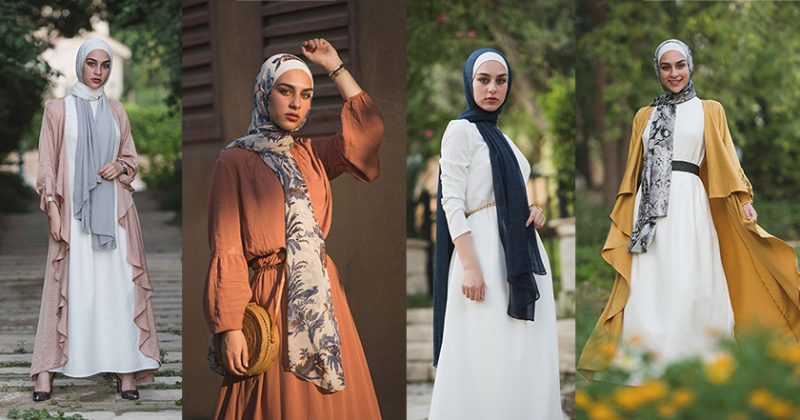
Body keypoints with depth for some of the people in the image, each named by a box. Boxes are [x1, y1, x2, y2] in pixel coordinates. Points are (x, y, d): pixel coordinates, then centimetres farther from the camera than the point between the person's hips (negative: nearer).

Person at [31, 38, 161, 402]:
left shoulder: (116, 112, 12)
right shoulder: (58, 109, 3)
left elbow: (131, 158, 19)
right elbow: (47, 165, 1)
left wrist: (120, 168, -4)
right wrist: (53, 211, -8)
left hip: (113, 210, 3)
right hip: (74, 210, -3)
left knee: (118, 285, -1)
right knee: (71, 287, -4)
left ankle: (124, 366, 0)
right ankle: (47, 368, 1)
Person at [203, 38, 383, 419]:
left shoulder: (310, 155, 13)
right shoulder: (235, 160, -3)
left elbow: (369, 128, 0)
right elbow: (226, 249, -9)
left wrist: (334, 67, 4)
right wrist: (230, 327, -15)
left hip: (321, 295, 5)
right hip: (272, 299, -5)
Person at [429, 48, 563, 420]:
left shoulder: (501, 138, 20)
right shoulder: (460, 130, -3)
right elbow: (452, 202, -11)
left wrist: (533, 213, 3)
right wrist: (469, 265, -21)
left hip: (522, 255, 8)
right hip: (485, 253, -8)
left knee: (525, 356, 6)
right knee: (489, 357, -9)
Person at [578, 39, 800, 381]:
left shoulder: (709, 110, 11)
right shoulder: (645, 116, 16)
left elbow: (726, 162, 7)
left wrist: (744, 200, -6)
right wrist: (624, 218, 13)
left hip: (688, 202, -2)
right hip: (649, 207, 2)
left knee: (687, 284, -11)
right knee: (647, 286, -3)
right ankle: (647, 369, 0)